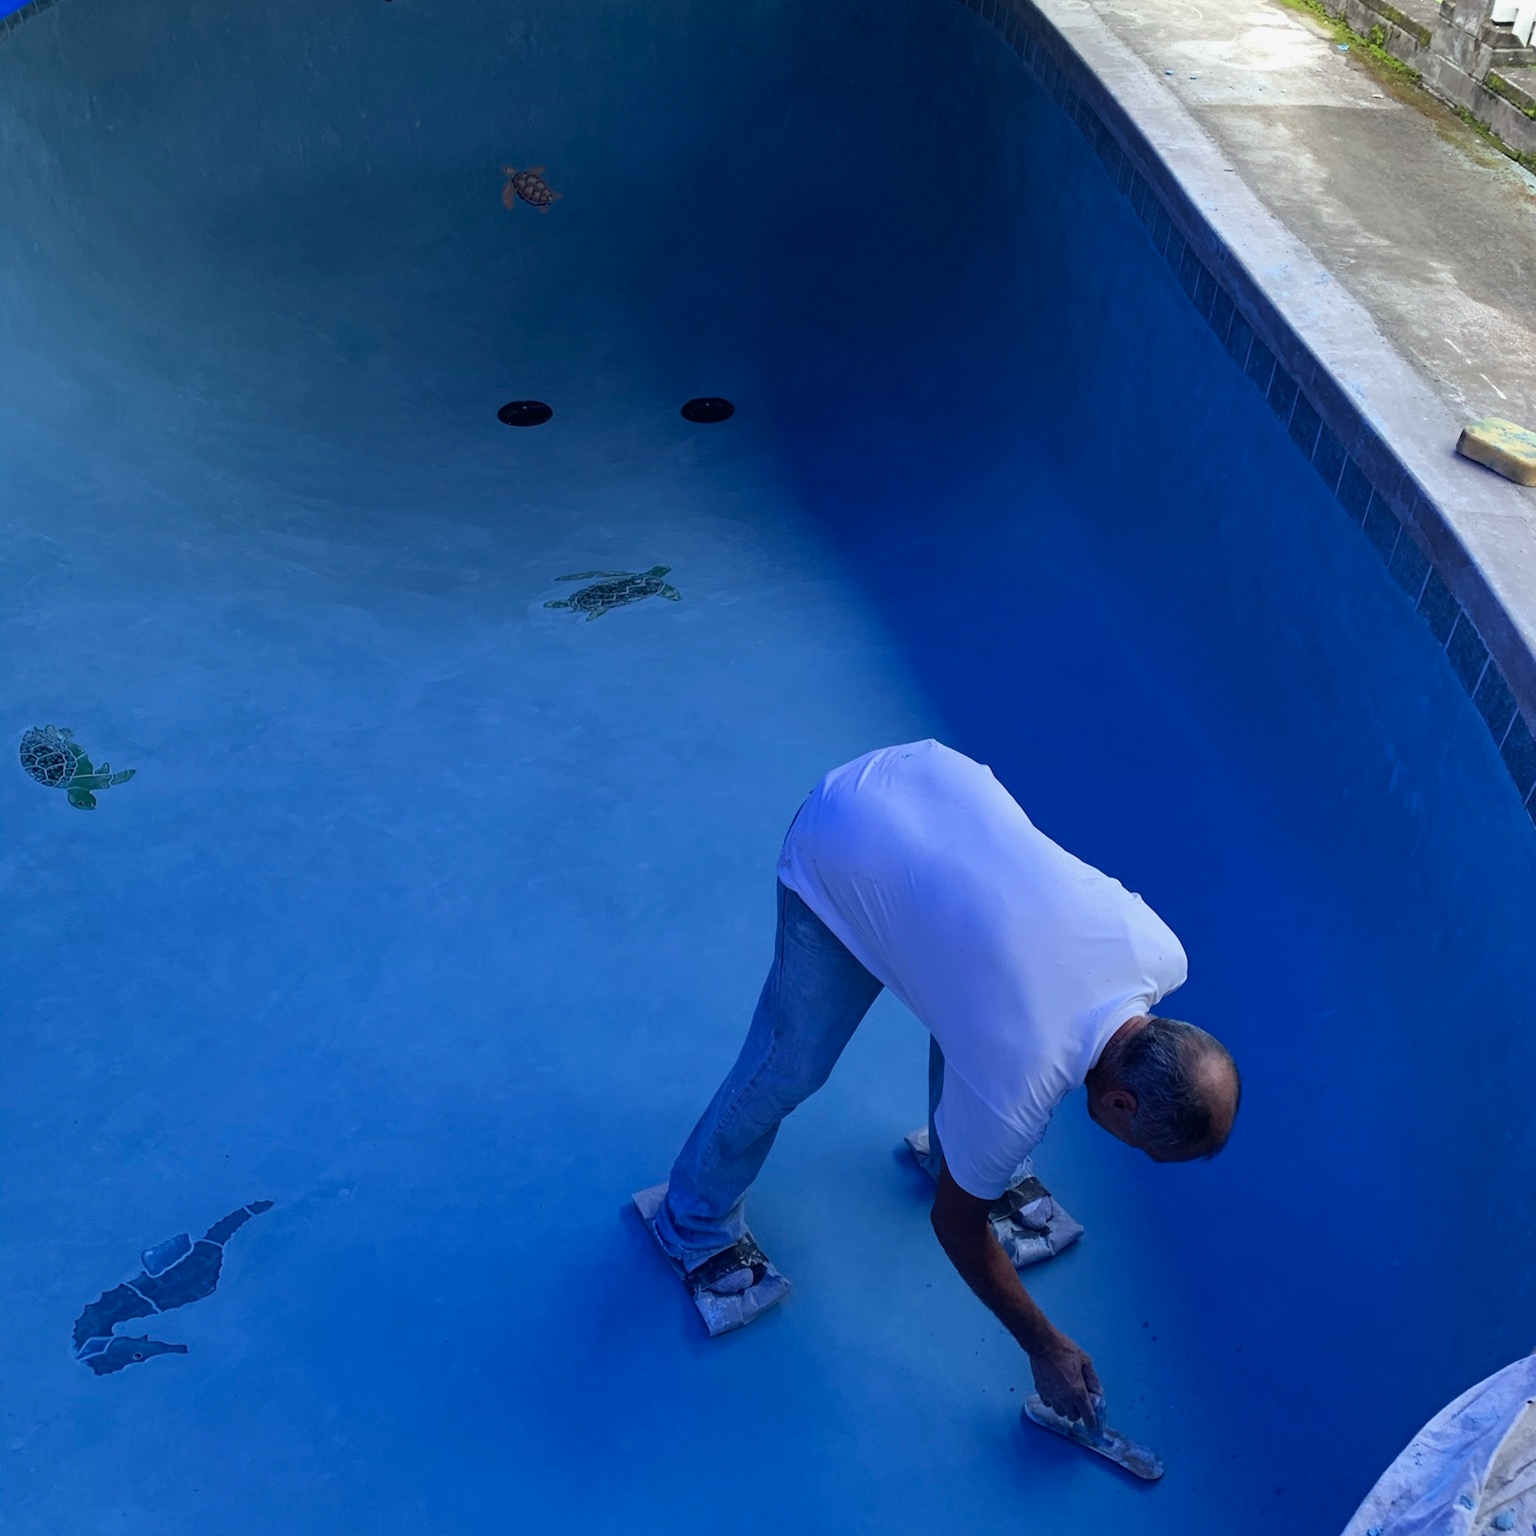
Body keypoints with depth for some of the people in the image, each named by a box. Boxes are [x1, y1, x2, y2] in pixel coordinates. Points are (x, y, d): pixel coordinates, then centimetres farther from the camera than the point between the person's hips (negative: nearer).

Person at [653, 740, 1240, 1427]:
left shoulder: (1163, 954, -15)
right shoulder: (1014, 1089, -27)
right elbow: (957, 1225, -7)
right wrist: (1045, 1347, 5)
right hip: (843, 855, -6)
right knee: (790, 1066, 1)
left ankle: (956, 1150, 41)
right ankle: (696, 1224, 26)